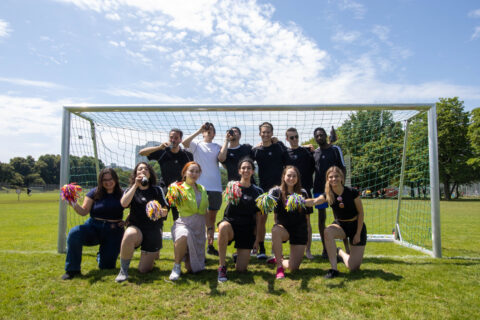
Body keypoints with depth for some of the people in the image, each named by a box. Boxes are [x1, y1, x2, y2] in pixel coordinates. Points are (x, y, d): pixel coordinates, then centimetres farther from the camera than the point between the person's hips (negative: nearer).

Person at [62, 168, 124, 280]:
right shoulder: (95, 193, 1)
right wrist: (74, 204, -21)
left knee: (106, 266, -2)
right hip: (93, 228, 1)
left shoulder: (121, 194, -2)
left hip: (114, 232, 0)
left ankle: (101, 254, 38)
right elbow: (84, 211, -3)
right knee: (74, 233, -31)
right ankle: (72, 270, -15)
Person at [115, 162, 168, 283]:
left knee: (144, 269, -3)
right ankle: (123, 271, -18)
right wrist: (136, 185, -13)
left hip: (154, 229, 0)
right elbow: (123, 203, -13)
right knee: (129, 235, -39)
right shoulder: (131, 190, 8)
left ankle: (153, 254, 33)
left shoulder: (157, 190, 8)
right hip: (136, 227, 0)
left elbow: (165, 210, 7)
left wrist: (161, 212, -17)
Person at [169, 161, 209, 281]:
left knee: (193, 268, 1)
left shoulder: (202, 189, 12)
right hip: (184, 223, -4)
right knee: (183, 237, -42)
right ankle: (177, 266, -14)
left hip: (199, 227, 4)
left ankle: (187, 256, 37)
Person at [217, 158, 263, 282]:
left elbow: (257, 215, 11)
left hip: (247, 229, 2)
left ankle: (239, 254, 33)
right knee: (223, 227, -40)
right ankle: (222, 267, -23)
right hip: (231, 222, -2)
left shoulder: (257, 191, 7)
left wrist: (258, 235, 7)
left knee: (241, 269, -4)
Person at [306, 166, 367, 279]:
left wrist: (358, 234, -10)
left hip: (356, 226, -2)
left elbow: (360, 212, -9)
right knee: (328, 231, -36)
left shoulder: (352, 192, -18)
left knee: (353, 267, -10)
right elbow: (315, 201, -33)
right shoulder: (328, 195, -12)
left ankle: (341, 253, 25)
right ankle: (334, 269, -23)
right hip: (340, 225, 2)